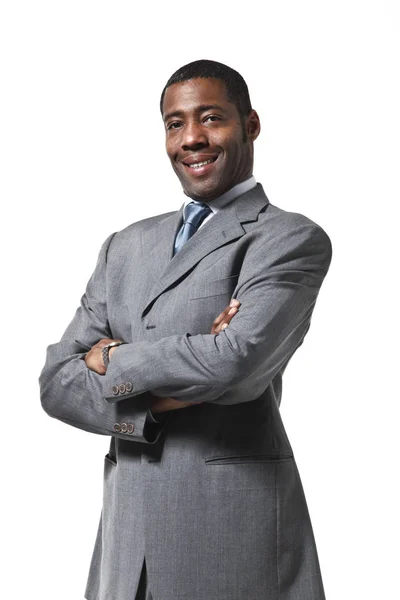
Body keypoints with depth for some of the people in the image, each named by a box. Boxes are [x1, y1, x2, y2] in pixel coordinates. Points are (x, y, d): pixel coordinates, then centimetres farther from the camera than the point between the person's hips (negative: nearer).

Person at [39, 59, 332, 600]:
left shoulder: (292, 238, -6)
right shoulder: (126, 247, 11)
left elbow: (239, 360, -22)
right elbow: (57, 382, 4)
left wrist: (114, 361, -6)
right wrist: (158, 396, -14)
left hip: (233, 522, -4)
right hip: (124, 528, 5)